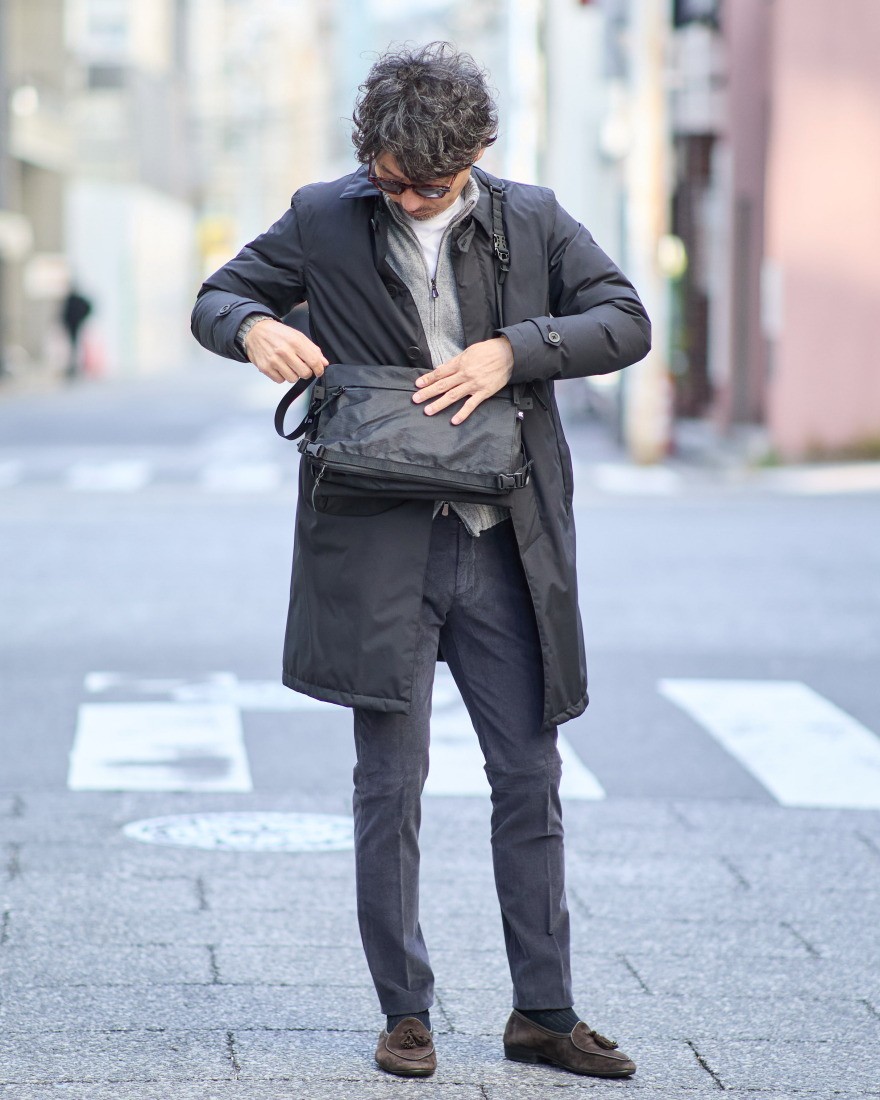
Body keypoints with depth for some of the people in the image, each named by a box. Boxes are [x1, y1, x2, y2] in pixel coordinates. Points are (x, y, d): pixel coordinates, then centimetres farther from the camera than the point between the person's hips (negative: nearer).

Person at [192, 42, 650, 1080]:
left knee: (530, 778, 6)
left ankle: (543, 1013, 16)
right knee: (390, 783, 2)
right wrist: (256, 328, -14)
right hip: (380, 546, -1)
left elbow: (627, 322, 1)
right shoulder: (325, 220, 3)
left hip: (504, 545, 2)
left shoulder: (533, 220, 5)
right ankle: (404, 1014, 13)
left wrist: (512, 351, -14)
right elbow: (216, 298, 10)